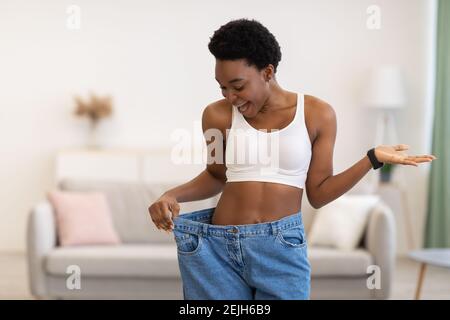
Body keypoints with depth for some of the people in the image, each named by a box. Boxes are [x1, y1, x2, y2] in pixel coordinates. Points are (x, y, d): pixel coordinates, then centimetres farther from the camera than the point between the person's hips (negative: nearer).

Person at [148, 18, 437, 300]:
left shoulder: (317, 114, -1)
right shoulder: (218, 115, 0)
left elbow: (318, 194, 1)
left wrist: (373, 158, -7)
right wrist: (172, 196, -1)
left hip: (282, 249, -1)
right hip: (218, 247, 1)